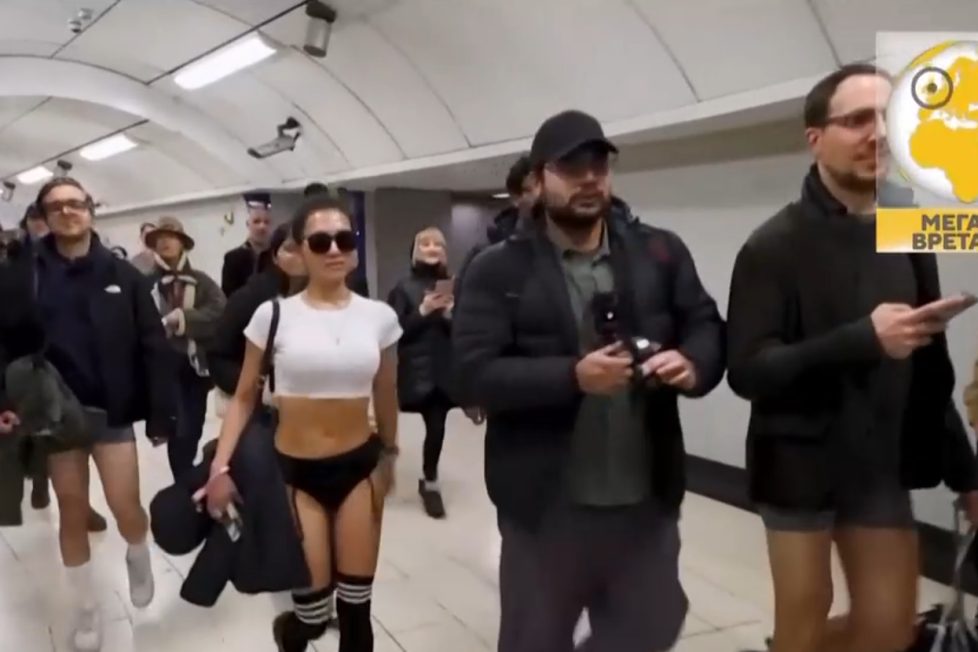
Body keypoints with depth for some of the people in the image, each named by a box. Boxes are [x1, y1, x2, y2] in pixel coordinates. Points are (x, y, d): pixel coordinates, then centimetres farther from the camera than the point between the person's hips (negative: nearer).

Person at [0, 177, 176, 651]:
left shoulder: (122, 275, -2)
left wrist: (161, 415, -8)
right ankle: (87, 613, 28)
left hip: (112, 411, -1)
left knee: (126, 509, -5)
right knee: (73, 514, 10)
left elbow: (152, 346, -4)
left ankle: (138, 558, 31)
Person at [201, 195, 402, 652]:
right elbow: (244, 397, 0)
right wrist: (221, 467, -9)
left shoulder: (380, 317, -2)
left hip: (359, 467, 2)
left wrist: (388, 456, 20)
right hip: (294, 470, -2)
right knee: (312, 610, 3)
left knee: (356, 606, 9)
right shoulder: (273, 314, -7)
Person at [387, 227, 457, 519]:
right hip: (417, 371, -2)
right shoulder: (404, 287, -1)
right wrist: (422, 312, -17)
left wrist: (450, 314, -13)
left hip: (446, 369, 3)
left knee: (436, 425, 3)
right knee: (434, 426, -2)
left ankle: (429, 481, 20)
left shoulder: (452, 285, 7)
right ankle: (430, 481, 20)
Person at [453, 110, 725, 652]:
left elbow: (707, 328, 6)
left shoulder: (660, 252, 5)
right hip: (546, 504, -3)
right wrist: (572, 377, -27)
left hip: (647, 498, 3)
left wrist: (693, 364, -17)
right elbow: (476, 372, -14)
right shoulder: (499, 271, -6)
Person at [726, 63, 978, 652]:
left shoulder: (910, 239, 6)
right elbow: (748, 371, -18)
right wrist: (863, 339, -27)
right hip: (801, 465, -5)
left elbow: (931, 371, 11)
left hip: (882, 467, 5)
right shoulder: (775, 246, -10)